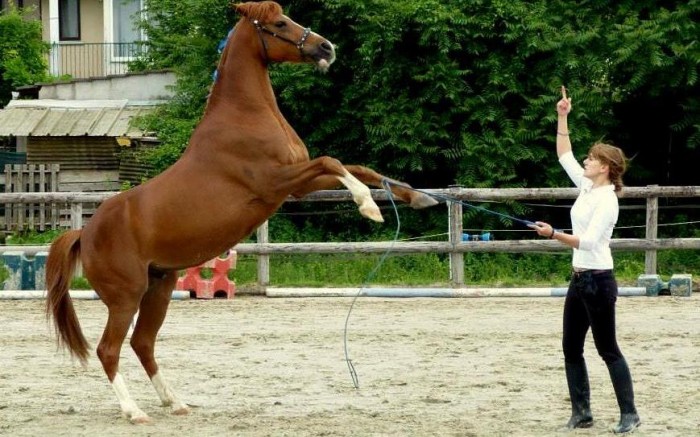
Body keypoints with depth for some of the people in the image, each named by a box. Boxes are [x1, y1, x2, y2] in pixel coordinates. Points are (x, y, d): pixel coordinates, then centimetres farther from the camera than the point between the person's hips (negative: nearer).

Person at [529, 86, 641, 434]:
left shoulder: (607, 200, -17)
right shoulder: (588, 188, 8)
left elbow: (589, 241, -24)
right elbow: (564, 156, 16)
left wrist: (554, 234, -32)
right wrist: (562, 118, 11)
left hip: (598, 281, -9)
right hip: (579, 279, 9)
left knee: (607, 349, -3)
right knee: (571, 349, 8)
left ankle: (629, 414, 3)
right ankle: (581, 412, 13)